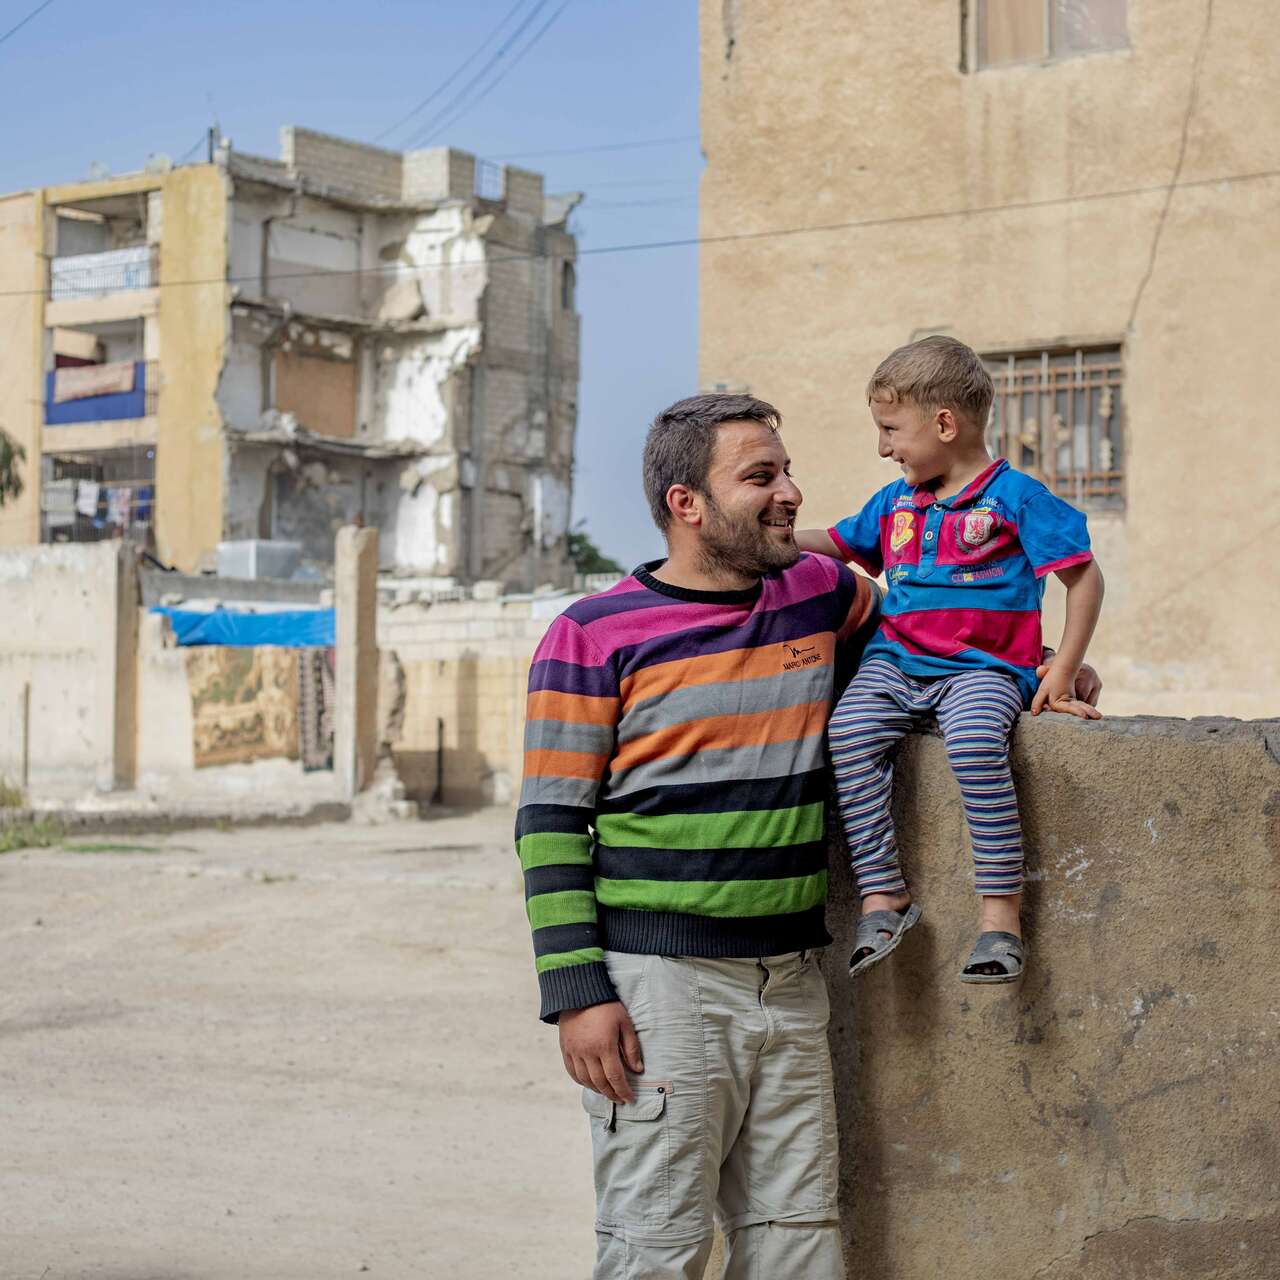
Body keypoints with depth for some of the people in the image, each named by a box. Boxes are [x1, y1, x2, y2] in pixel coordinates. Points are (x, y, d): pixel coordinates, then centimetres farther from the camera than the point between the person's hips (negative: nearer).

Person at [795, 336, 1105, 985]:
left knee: (974, 744, -36)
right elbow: (837, 543, 34)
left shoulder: (1015, 497, -2)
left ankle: (1002, 909, -28)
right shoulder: (895, 502, 17)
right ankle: (883, 893, -22)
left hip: (981, 666, -5)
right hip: (896, 660, 5)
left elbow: (1084, 578, -1)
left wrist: (1060, 676, -5)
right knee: (849, 733, -25)